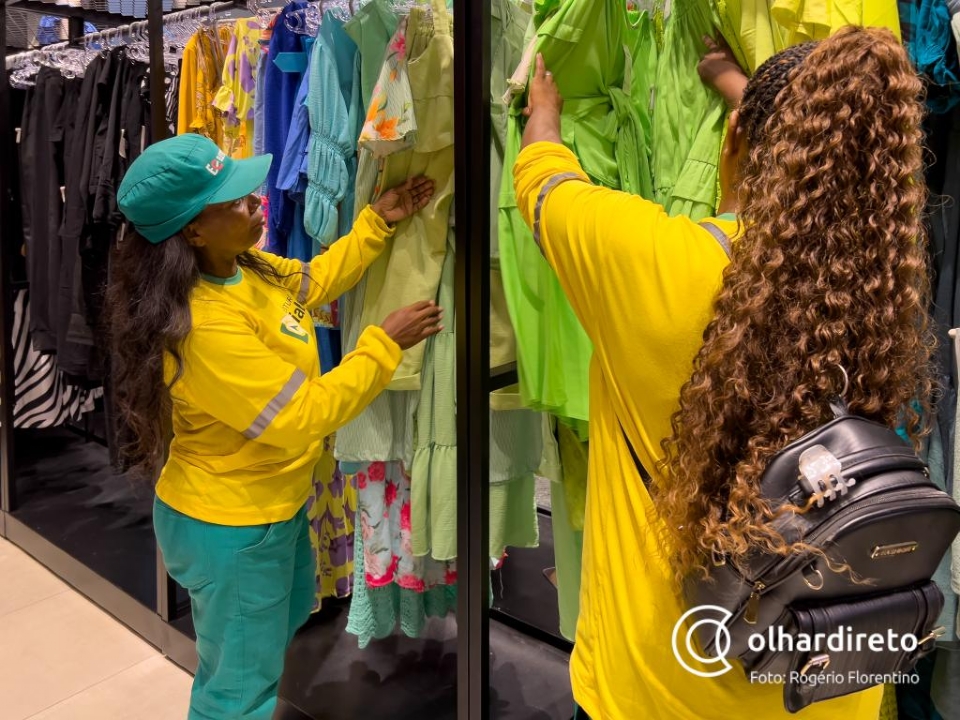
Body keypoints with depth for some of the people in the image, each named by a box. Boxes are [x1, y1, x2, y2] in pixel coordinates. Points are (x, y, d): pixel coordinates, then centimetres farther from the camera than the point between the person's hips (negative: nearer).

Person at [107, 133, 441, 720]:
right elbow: (301, 417, -30)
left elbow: (317, 279, 14)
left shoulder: (246, 268, -6)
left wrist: (378, 222, 5)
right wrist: (384, 345, -24)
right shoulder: (206, 327, -35)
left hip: (276, 502, 10)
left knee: (291, 613, 34)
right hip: (231, 528, -10)